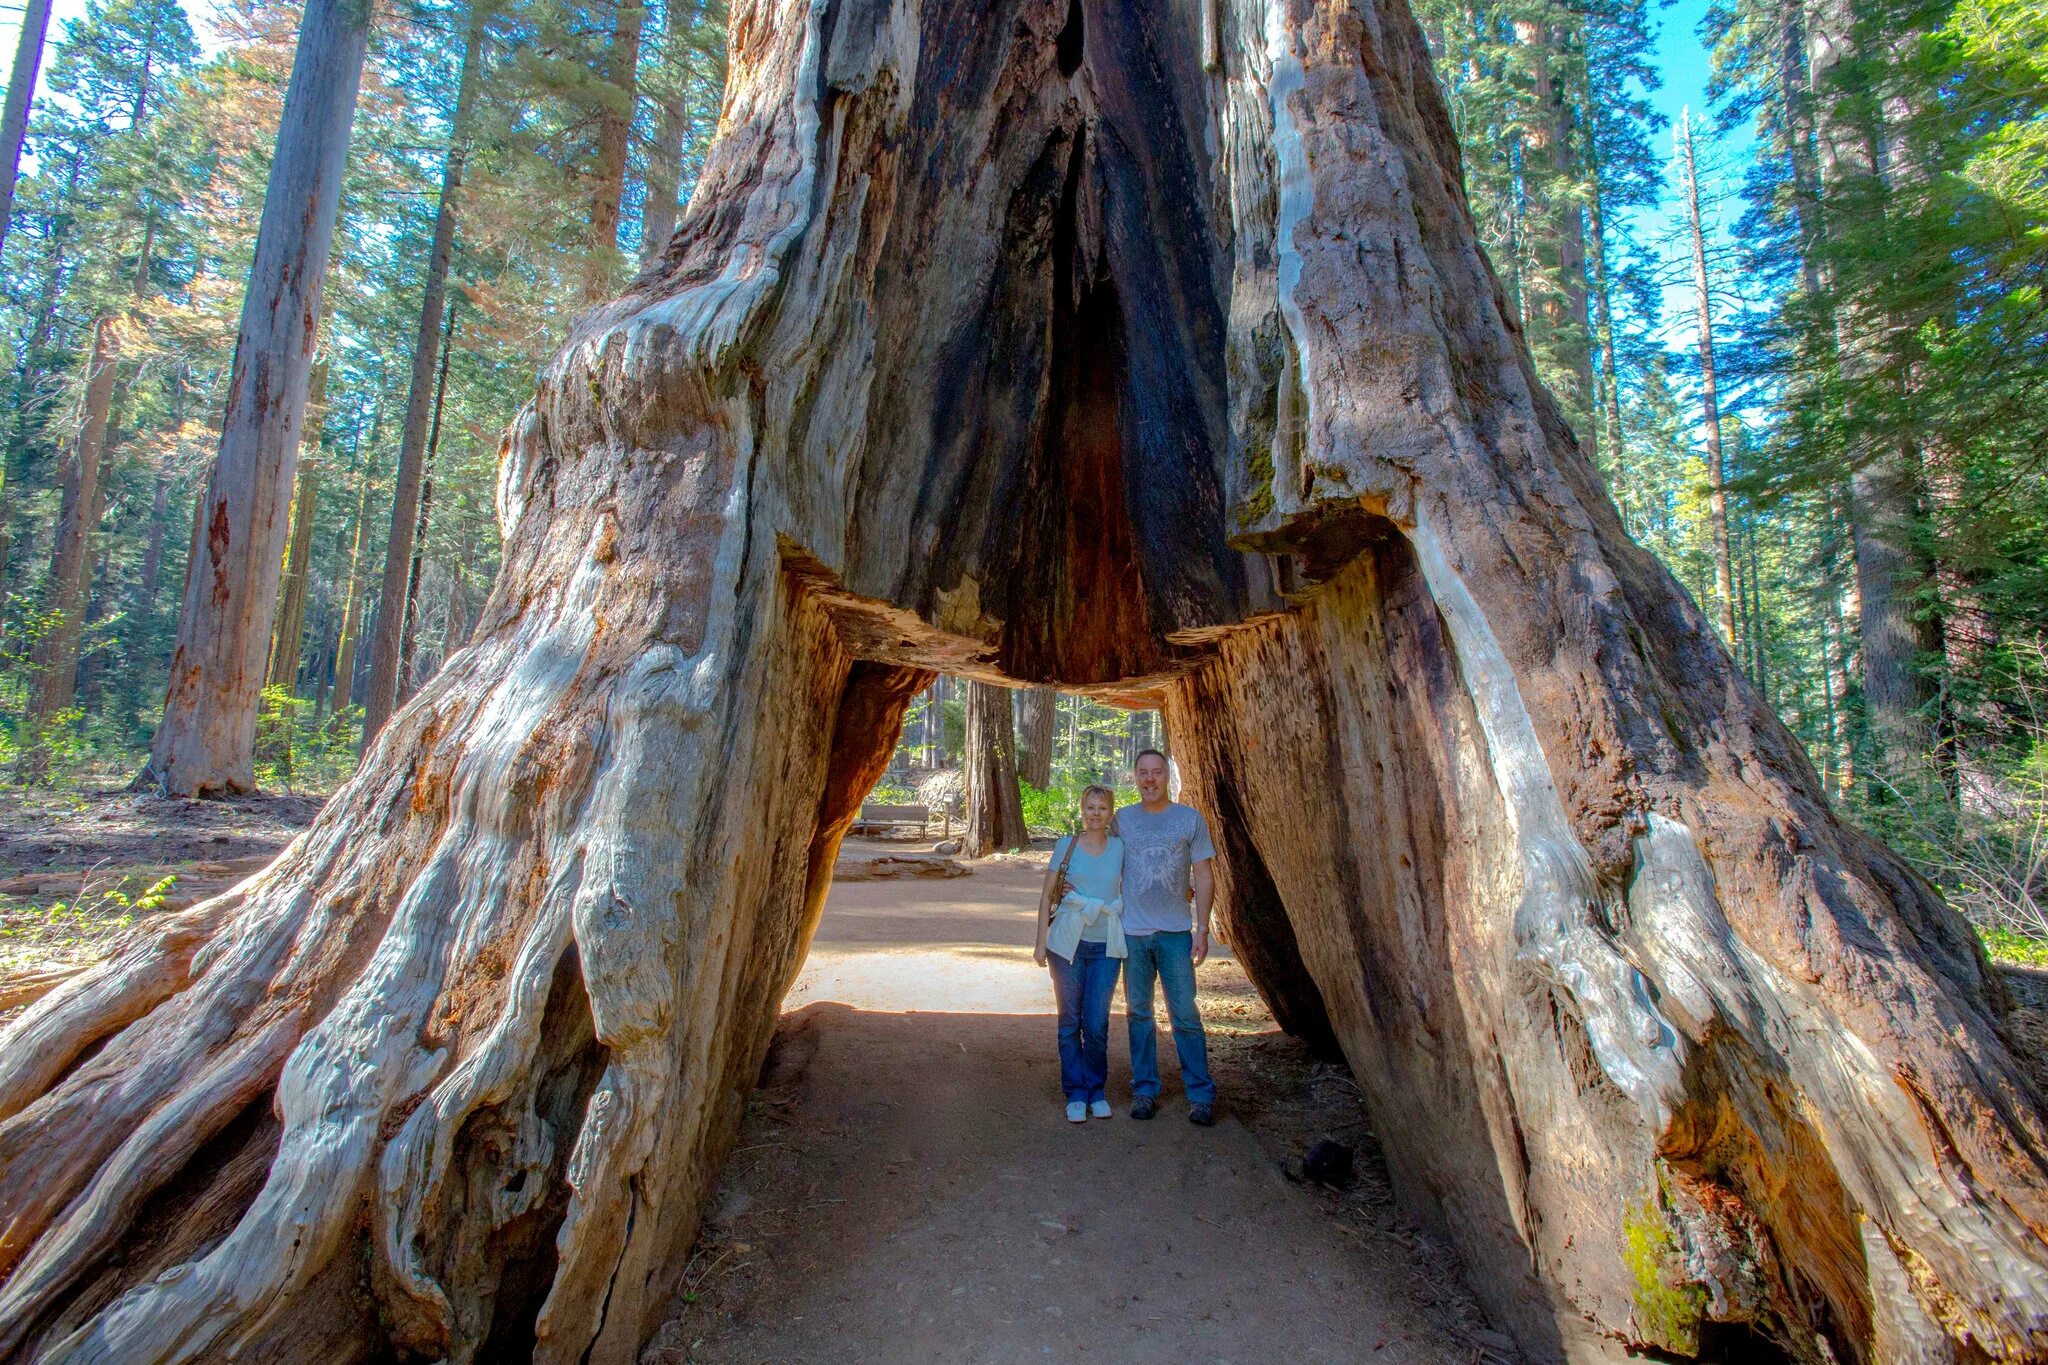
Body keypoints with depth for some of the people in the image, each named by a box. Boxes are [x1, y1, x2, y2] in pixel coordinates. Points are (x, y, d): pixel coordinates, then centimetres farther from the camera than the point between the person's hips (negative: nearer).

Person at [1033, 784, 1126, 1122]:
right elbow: (1046, 895, 4)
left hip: (1106, 946, 0)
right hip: (1068, 942, 0)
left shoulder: (1120, 848, 3)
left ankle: (1096, 1090, 23)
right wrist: (1041, 941, 0)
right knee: (1070, 1021, 7)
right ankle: (1075, 1094, 21)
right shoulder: (1066, 846, 1)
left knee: (1097, 1023, 2)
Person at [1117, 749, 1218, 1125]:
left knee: (1185, 1015, 1)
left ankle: (1201, 1094, 13)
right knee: (1138, 1013, 10)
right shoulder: (1122, 819, 4)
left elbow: (1203, 876, 1)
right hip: (1132, 931, 2)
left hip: (1176, 932, -2)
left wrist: (1202, 929, -4)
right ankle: (1144, 1090, 21)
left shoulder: (1190, 818, 0)